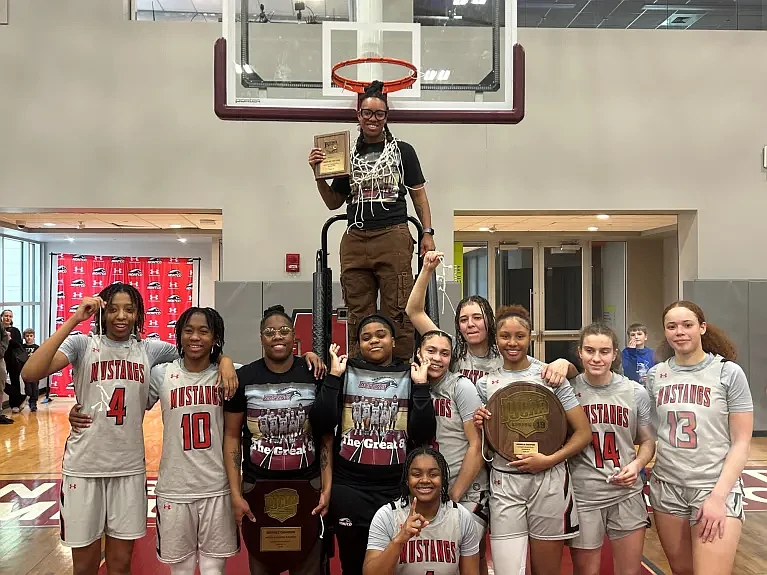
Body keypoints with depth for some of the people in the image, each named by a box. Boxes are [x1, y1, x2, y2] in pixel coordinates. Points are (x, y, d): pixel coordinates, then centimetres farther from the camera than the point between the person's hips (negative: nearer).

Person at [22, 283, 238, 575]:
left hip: (130, 467, 2)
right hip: (84, 466, -2)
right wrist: (74, 320, -26)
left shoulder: (150, 349, 1)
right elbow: (30, 373, -22)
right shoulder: (83, 344, -7)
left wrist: (224, 361, -16)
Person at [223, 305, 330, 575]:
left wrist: (327, 488, -6)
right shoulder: (244, 378, -2)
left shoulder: (315, 375, -2)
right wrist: (235, 493, -4)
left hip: (307, 487, 0)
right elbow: (232, 436, 1)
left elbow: (326, 437, 1)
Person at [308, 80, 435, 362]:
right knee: (358, 315, 5)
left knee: (397, 313, -6)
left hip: (393, 238, -3)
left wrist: (427, 232, 1)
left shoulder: (402, 151, 11)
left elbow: (419, 195, 11)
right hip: (355, 242, 3)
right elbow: (333, 202, 19)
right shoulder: (348, 155, 17)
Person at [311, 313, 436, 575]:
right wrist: (334, 376, -12)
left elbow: (423, 433, -5)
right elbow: (322, 425, -9)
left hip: (397, 489, 0)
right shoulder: (345, 373, 1)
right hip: (349, 488, 0)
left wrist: (421, 386, -11)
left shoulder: (411, 376, 3)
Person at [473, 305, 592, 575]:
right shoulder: (485, 384, 6)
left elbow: (583, 433, -1)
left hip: (548, 481, -1)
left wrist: (549, 460, -13)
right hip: (504, 484, 1)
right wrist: (479, 425, -5)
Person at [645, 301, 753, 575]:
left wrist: (718, 496, -13)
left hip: (716, 487, -3)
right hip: (666, 487, 3)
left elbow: (741, 442, -7)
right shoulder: (655, 375, 3)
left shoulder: (728, 372, -5)